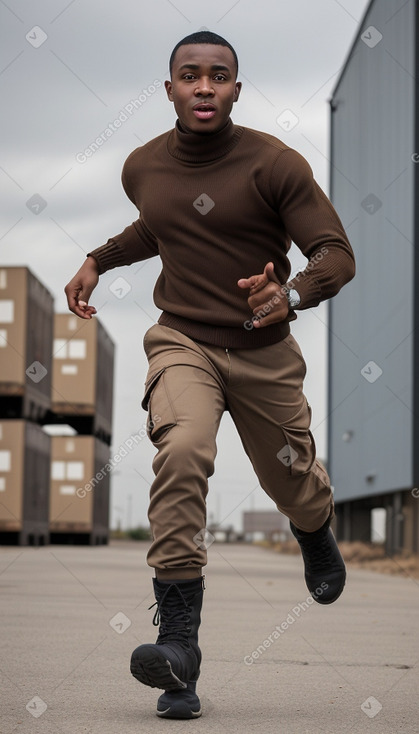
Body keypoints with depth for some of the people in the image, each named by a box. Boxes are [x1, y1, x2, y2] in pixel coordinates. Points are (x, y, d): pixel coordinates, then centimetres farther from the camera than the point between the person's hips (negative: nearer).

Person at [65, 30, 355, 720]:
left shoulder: (274, 163, -12)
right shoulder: (144, 167, 2)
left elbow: (336, 253, -14)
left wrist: (292, 294, -33)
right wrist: (98, 260, 15)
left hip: (264, 353, -1)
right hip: (182, 340, 1)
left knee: (294, 488, 12)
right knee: (181, 451, -29)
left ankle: (316, 532, 55)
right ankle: (178, 645, -30)